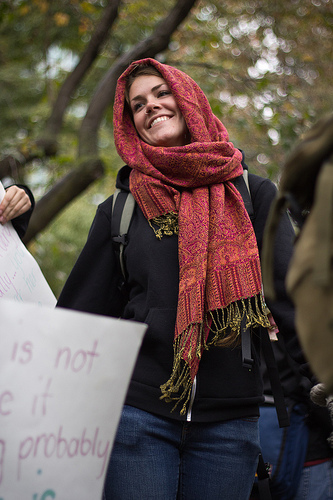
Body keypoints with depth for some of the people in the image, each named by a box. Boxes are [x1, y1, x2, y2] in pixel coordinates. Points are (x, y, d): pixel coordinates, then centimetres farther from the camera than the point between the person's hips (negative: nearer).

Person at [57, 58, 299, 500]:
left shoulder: (253, 195, 8)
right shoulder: (119, 209, 10)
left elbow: (292, 290, -1)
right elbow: (81, 314, 11)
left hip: (230, 420, 0)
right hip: (138, 412, 0)